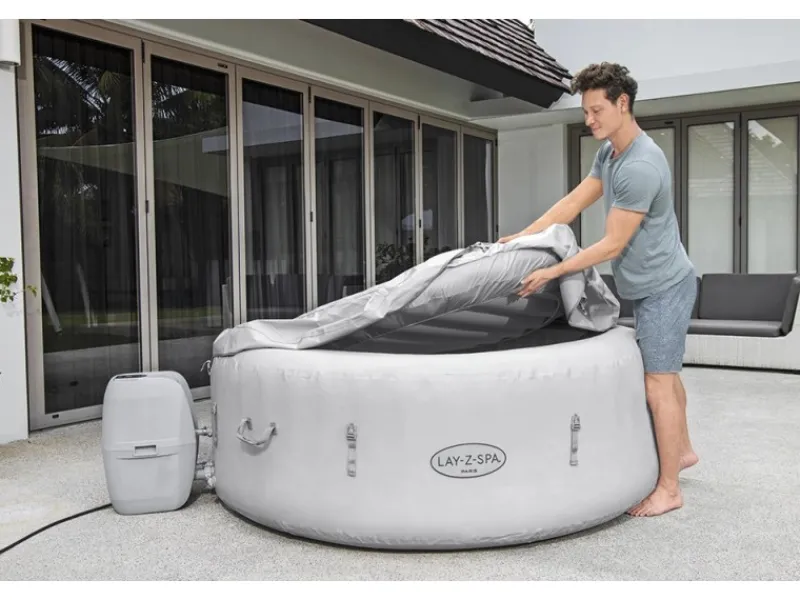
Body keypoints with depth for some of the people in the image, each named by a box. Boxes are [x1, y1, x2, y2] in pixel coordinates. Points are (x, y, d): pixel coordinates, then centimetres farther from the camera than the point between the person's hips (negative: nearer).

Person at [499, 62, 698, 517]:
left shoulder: (640, 167, -27)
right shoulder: (609, 152, 4)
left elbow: (612, 245, -24)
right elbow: (575, 202, 10)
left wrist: (552, 273, -20)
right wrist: (522, 237, 5)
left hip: (663, 287, -10)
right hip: (651, 287, 10)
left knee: (658, 383, -4)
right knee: (666, 372, 21)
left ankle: (669, 490, 6)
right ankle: (683, 450, 40)